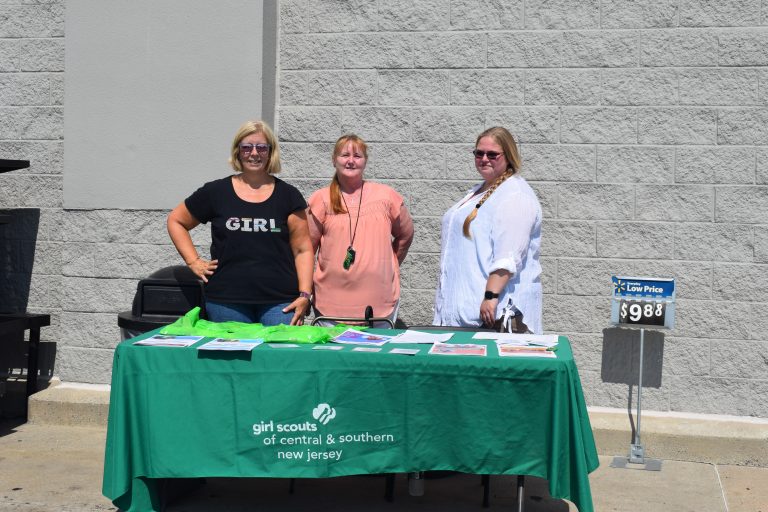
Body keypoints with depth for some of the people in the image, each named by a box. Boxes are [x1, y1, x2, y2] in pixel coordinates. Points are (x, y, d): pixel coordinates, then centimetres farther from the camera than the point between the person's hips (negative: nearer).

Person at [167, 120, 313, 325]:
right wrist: (193, 261, 7)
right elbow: (176, 221, 18)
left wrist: (304, 295, -5)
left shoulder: (287, 195, 7)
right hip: (226, 301, 1)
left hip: (279, 302, 0)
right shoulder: (216, 192, 7)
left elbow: (302, 249, 5)